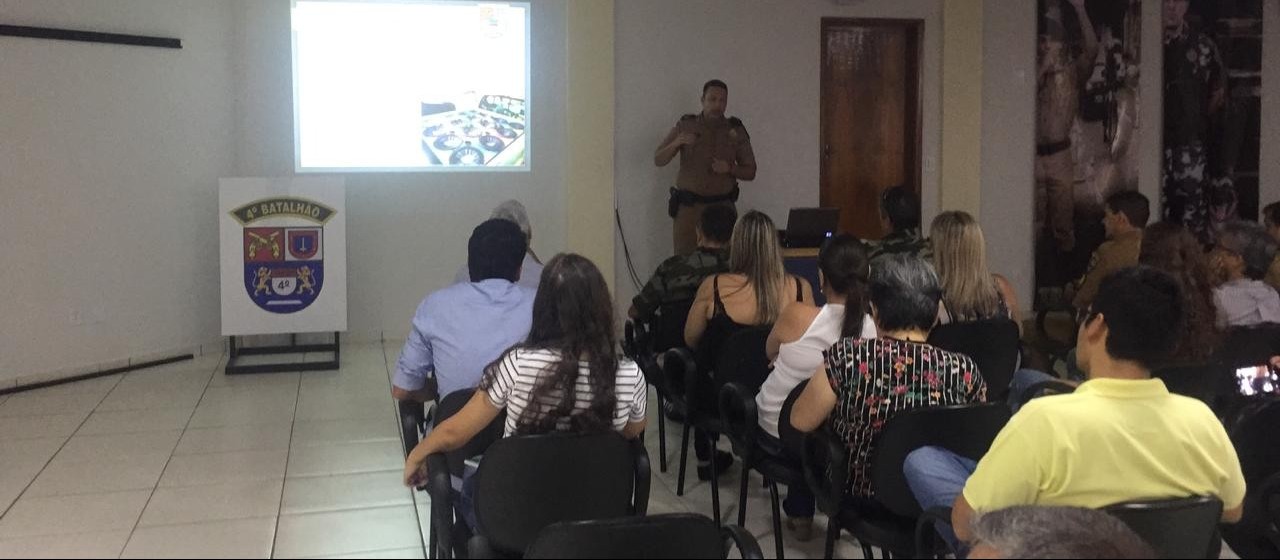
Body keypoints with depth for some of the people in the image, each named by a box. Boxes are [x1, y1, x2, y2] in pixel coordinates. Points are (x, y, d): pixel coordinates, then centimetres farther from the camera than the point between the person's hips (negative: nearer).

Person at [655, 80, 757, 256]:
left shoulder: (736, 131, 4)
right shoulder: (685, 126, 2)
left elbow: (750, 172, 8)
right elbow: (658, 160, 0)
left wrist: (729, 169, -12)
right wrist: (677, 143, -18)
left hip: (722, 207, 1)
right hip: (688, 207, -1)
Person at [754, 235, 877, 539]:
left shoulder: (797, 315, -25)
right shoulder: (876, 329, -19)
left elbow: (770, 353, -1)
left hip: (775, 431, -2)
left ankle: (799, 513, 40)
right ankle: (800, 511, 48)